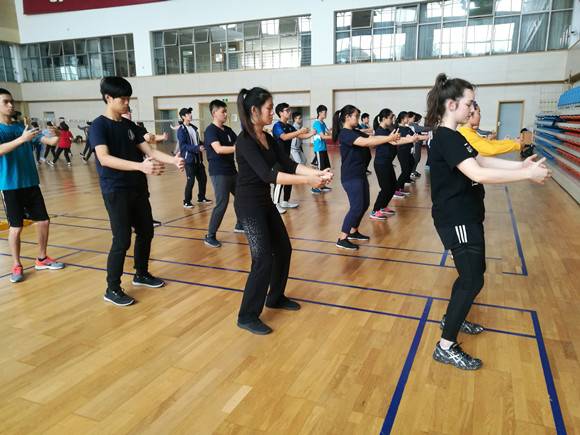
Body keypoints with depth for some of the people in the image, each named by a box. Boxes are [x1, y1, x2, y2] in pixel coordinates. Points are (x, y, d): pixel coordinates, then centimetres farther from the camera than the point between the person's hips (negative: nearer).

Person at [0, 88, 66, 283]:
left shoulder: (23, 127, 9)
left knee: (43, 221, 7)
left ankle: (42, 259, 23)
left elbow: (43, 140, -3)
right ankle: (16, 266, 15)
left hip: (31, 183, 5)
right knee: (16, 227, 0)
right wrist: (22, 139, -38)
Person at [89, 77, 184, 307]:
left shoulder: (130, 125, 11)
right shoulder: (99, 125, -10)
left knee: (146, 232, 13)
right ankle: (112, 289, 8)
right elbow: (104, 158, -25)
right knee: (122, 240, -6)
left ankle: (141, 274, 32)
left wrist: (174, 160, -13)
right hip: (115, 191, -7)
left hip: (138, 189, 7)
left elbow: (150, 151, 6)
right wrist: (140, 166, -38)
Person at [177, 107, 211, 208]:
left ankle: (201, 198, 27)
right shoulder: (181, 130, -10)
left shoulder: (194, 128, 12)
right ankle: (186, 202, 8)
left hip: (198, 159, 7)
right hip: (189, 159, -7)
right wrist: (197, 148, -25)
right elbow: (183, 146, -18)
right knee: (191, 181, -5)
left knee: (203, 178, 10)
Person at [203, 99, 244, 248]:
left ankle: (239, 225, 34)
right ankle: (210, 236, -4)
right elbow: (219, 149, -26)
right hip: (219, 173, -8)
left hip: (232, 171, 8)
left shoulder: (228, 130, 12)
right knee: (222, 204, -13)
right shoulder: (210, 130, -12)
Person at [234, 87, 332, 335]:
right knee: (263, 259, -9)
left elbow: (290, 164, 1)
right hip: (248, 205, -9)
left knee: (283, 249, 15)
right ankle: (247, 316, 5)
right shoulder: (245, 141, -20)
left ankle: (275, 298, 34)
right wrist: (307, 181, -31)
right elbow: (267, 174, -30)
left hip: (265, 202, 9)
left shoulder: (267, 138, 8)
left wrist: (318, 173, -14)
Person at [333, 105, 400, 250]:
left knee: (365, 204, 14)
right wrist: (388, 139, -26)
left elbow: (372, 138, 5)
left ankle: (353, 232, 28)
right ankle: (342, 239, -3)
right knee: (356, 207, -9)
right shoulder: (344, 134, -16)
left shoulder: (356, 132, 13)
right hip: (350, 177, -10)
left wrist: (389, 137, -10)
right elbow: (366, 142, -27)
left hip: (360, 174, 10)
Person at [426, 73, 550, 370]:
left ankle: (452, 318, 40)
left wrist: (521, 164, 1)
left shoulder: (453, 136, 12)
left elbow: (482, 160, 11)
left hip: (466, 217, 10)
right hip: (456, 220, -10)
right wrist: (527, 174, -24)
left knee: (472, 272, 21)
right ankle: (446, 347, 3)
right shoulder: (445, 138, -21)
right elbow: (478, 174, -31)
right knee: (472, 280, -6)